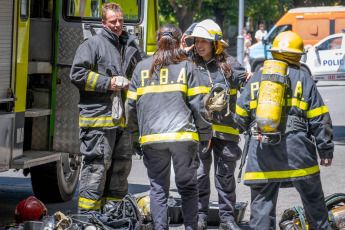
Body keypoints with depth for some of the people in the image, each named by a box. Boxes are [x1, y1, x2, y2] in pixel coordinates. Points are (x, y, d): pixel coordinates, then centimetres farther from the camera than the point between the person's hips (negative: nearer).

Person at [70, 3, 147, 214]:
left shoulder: (131, 48, 19)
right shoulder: (93, 44, -1)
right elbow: (77, 73, -9)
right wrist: (107, 83, -12)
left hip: (123, 118, 7)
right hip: (98, 115, -7)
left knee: (121, 165, 10)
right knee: (97, 165, -9)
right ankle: (87, 214, -5)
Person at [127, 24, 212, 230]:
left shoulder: (142, 68, 10)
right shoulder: (187, 66, 4)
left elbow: (132, 105, 11)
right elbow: (198, 103, 0)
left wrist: (135, 138, 18)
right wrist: (205, 134, 7)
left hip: (151, 137, 2)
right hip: (183, 136, -2)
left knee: (158, 188, 6)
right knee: (188, 186, 5)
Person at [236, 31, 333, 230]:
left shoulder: (256, 80, 10)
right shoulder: (304, 81, 3)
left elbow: (241, 116, 13)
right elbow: (319, 120, 2)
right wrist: (326, 150, 9)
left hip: (262, 152, 2)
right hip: (297, 152, -2)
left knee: (263, 204, 5)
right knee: (313, 200, 12)